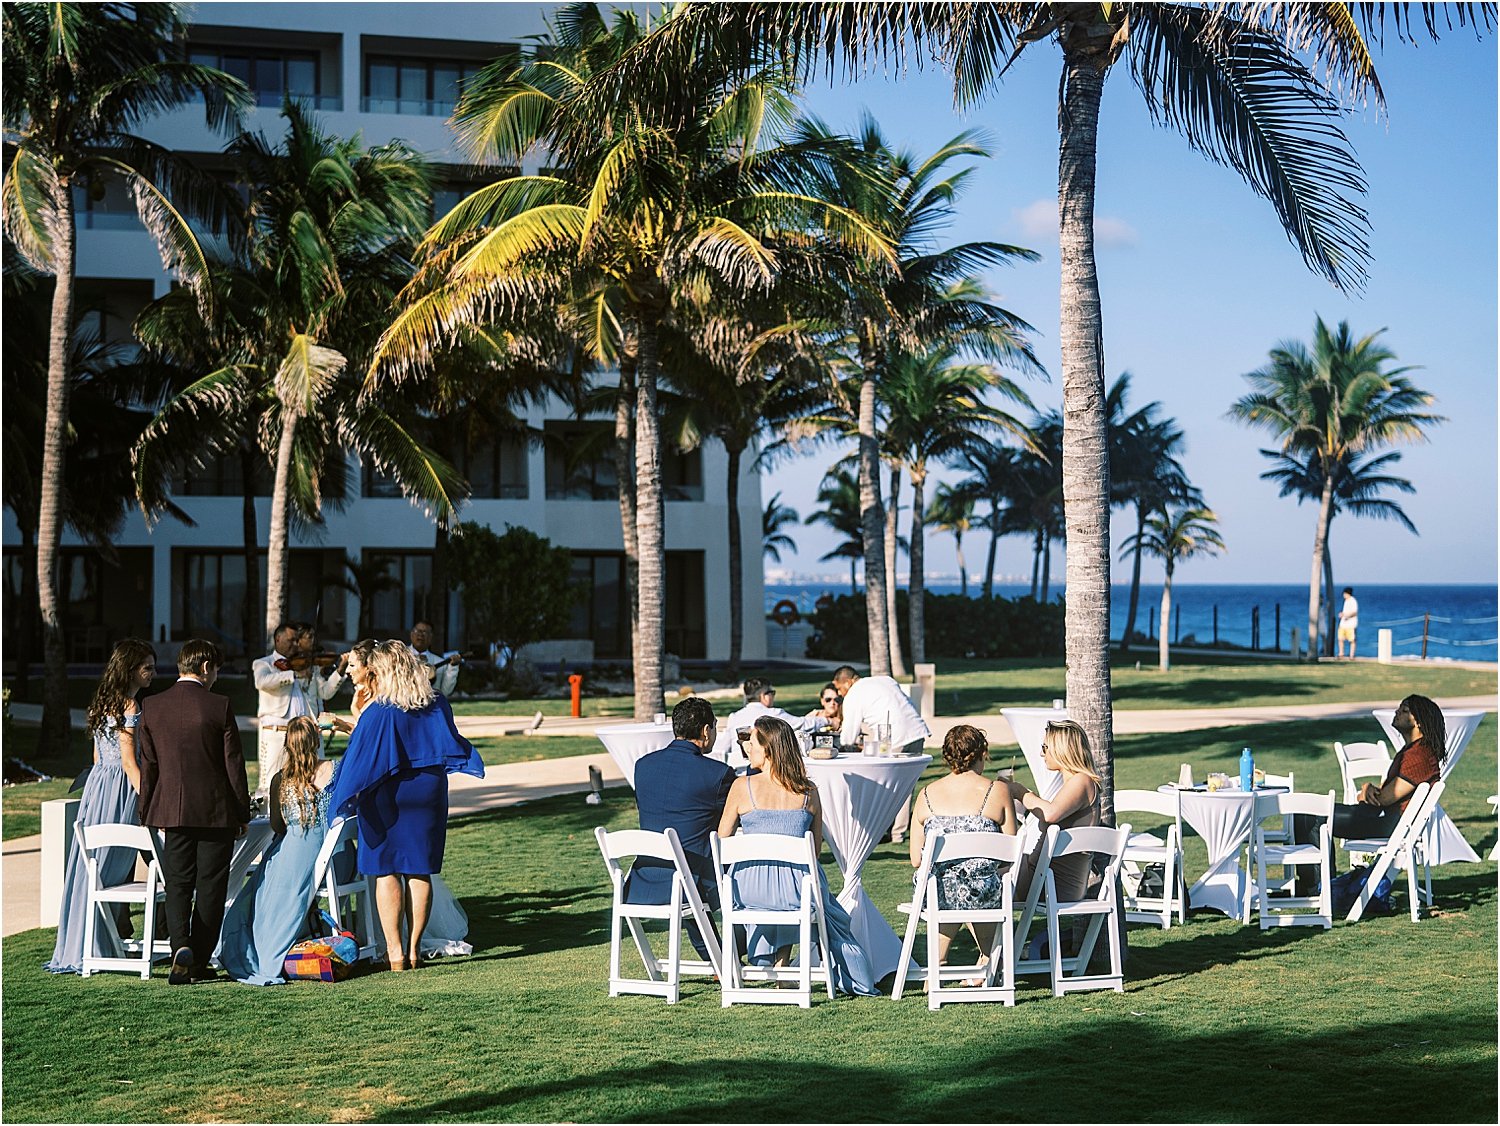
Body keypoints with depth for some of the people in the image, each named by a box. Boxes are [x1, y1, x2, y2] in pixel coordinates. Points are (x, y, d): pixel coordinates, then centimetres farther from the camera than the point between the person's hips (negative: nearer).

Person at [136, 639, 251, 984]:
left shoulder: (151, 707, 1)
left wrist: (148, 814, 15)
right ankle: (199, 962, 9)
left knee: (177, 884, 8)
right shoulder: (219, 707, -8)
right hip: (216, 812, -2)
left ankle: (181, 946, -15)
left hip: (172, 811, 2)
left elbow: (147, 767, 6)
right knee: (210, 886, 7)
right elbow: (234, 765, -5)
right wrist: (242, 814, 4)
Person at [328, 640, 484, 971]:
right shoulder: (438, 707, -1)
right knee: (419, 872, 9)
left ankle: (395, 952, 1)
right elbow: (452, 745, 13)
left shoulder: (377, 714, -14)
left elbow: (360, 759, -13)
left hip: (386, 799, -4)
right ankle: (414, 949, 10)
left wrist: (343, 800, -5)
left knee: (386, 871, 4)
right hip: (428, 796, 4)